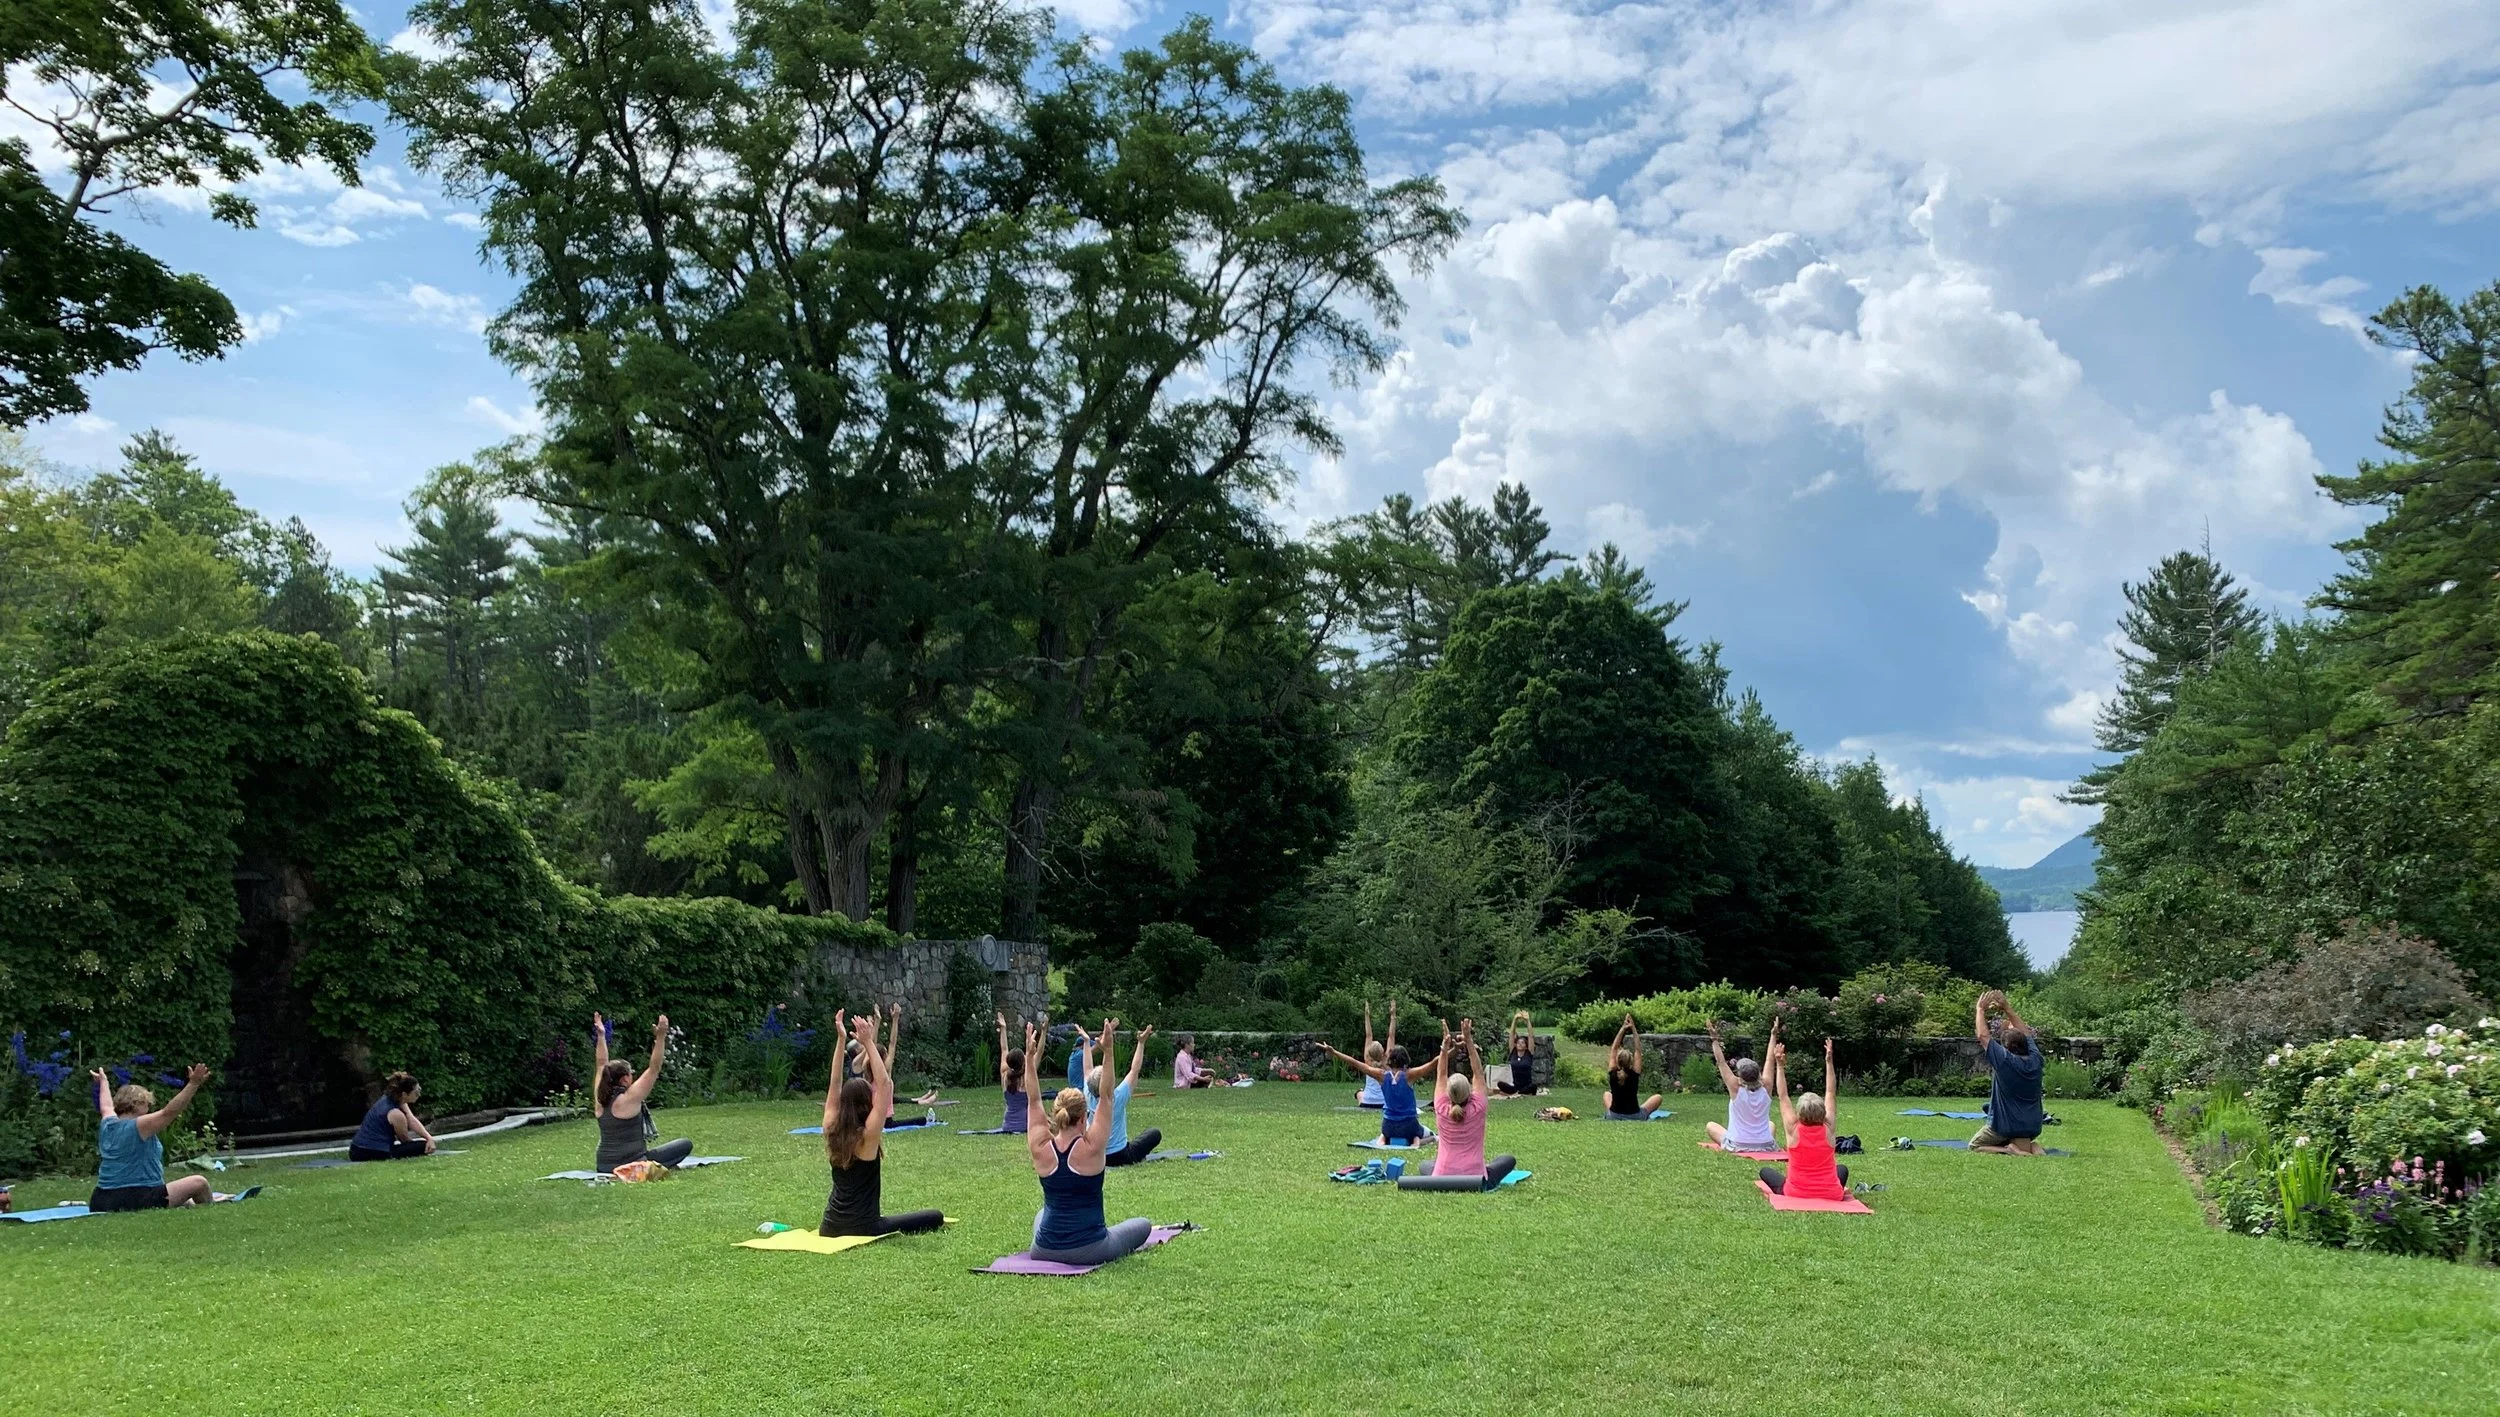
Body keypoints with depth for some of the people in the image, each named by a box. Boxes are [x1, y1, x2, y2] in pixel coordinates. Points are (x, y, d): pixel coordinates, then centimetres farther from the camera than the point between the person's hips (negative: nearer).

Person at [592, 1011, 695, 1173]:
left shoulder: (601, 1100, 4)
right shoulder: (629, 1099, -14)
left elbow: (602, 1064, 16)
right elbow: (654, 1069, -15)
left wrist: (601, 1035, 21)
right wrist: (660, 1037, -20)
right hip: (631, 1165, -7)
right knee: (686, 1144, -1)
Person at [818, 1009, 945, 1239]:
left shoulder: (831, 1132, -2)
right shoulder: (867, 1136, -18)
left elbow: (835, 1083, 3)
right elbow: (884, 1083, -19)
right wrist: (868, 1043, -19)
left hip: (829, 1228, 7)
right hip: (863, 1228, -7)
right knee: (936, 1217, 1)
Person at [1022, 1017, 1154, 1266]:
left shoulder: (1041, 1149, -10)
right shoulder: (1091, 1149, -18)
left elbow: (1034, 1101, -2)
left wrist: (1030, 1057, -4)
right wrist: (1108, 1052, -19)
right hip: (1089, 1251, -3)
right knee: (1144, 1224, 22)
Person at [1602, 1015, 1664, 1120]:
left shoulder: (1613, 1075, -13)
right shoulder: (1634, 1075, -16)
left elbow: (1614, 1049, -7)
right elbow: (1637, 1050, -11)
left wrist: (1623, 1028, -8)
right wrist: (1634, 1029, -9)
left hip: (1613, 1118, 2)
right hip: (1635, 1118, -2)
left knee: (1607, 1094, 34)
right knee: (1658, 1097, 19)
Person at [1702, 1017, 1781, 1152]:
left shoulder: (1736, 1089, -15)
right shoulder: (1766, 1090, -7)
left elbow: (1721, 1062, -11)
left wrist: (1714, 1038, -5)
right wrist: (1774, 1036, 8)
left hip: (1738, 1146, -3)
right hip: (1766, 1147, 3)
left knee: (1710, 1125, 23)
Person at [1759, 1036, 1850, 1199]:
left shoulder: (1793, 1129, -11)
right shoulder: (1828, 1128, -6)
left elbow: (1783, 1097, -2)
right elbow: (1831, 1094, 1)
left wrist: (1780, 1066, -3)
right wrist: (1829, 1062, 3)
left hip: (1796, 1193, -1)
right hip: (1831, 1195, 1)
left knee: (1765, 1171, 22)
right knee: (1842, 1169, 33)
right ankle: (1840, 1191, 23)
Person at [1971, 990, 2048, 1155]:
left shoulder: (2005, 1061, -19)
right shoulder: (2035, 1061, -3)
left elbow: (1983, 1035, -12)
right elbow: (2025, 1033, 12)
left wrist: (1980, 1009, -1)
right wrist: (2007, 1008, 13)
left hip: (2005, 1126, -5)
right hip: (2033, 1127, 5)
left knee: (1974, 1146, 12)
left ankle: (2009, 1150, -11)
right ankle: (2031, 1147, -1)